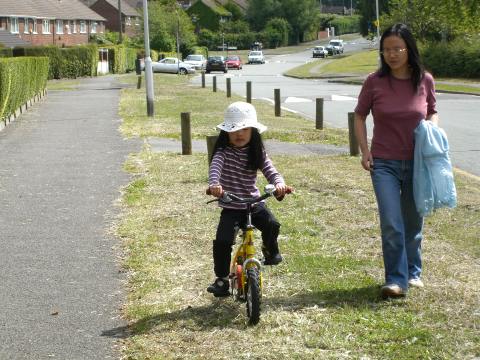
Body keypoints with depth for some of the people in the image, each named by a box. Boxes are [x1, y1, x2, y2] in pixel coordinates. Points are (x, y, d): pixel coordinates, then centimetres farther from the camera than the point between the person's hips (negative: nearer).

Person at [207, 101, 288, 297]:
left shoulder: (257, 153, 2)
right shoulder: (223, 152, -8)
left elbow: (270, 170, -9)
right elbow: (215, 167, -28)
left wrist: (279, 183, -33)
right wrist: (214, 184, -50)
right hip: (230, 207, -2)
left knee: (271, 224, -22)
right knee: (222, 241, -18)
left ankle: (270, 249, 13)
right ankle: (221, 279, 3)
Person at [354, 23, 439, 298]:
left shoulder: (425, 80, -4)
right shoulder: (375, 82, -7)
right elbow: (360, 116, 5)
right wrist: (365, 150, -4)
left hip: (417, 163, 2)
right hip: (384, 163, -2)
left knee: (414, 223, 15)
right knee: (392, 225, -11)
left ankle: (413, 272, 34)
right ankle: (396, 280, -1)